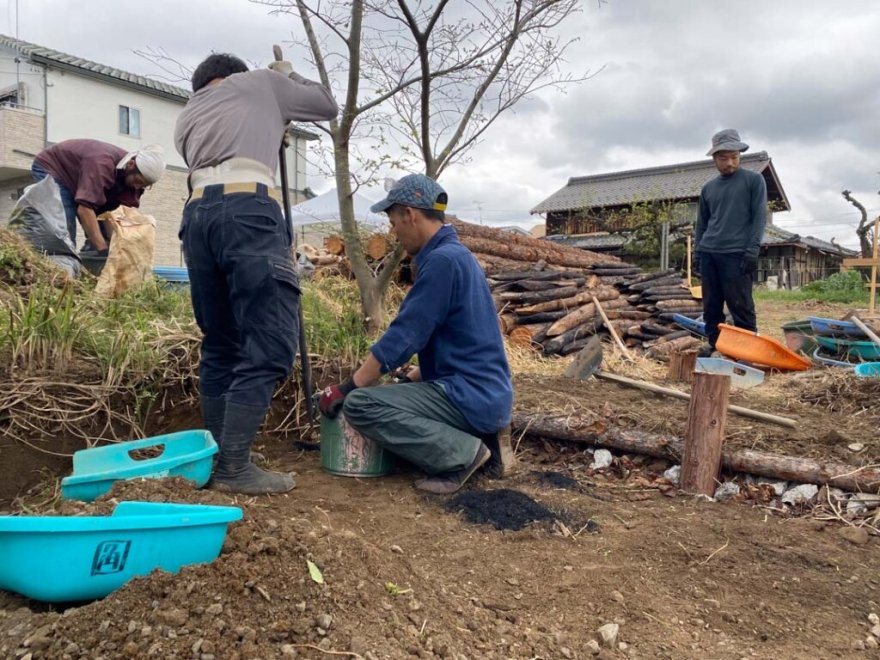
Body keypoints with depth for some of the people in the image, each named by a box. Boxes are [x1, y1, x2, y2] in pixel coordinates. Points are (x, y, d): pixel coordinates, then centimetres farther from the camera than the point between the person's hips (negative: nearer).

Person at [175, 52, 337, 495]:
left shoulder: (186, 117, 34)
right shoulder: (258, 82, 22)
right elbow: (326, 104, 30)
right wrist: (288, 76, 47)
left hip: (197, 214, 7)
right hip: (247, 210, -6)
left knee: (220, 345, 11)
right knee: (270, 343, -9)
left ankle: (213, 457, 15)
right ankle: (233, 467, -13)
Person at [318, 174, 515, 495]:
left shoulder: (442, 260, -17)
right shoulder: (456, 255, 14)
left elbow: (402, 338, -17)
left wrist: (344, 389, -9)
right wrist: (409, 379, 24)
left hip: (471, 396, -10)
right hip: (485, 394, 10)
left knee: (359, 405, -15)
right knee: (391, 395, 28)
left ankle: (462, 453, -10)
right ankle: (475, 439, 10)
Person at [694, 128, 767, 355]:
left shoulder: (754, 180, 5)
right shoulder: (708, 188, 17)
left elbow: (759, 216, -2)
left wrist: (753, 249, -11)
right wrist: (697, 253, 12)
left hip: (737, 254, -5)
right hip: (709, 254, 5)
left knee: (741, 306, -5)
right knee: (711, 306, 7)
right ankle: (714, 344, 16)